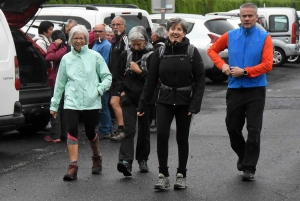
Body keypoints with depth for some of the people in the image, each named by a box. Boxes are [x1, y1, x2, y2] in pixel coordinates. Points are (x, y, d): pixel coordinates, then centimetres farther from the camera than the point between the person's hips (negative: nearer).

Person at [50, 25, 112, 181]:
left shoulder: (94, 56, 3)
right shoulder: (66, 58, 9)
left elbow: (107, 77, 6)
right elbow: (60, 83, 13)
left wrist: (100, 89, -12)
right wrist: (54, 104, 14)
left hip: (91, 102, -1)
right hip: (71, 102, 1)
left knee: (90, 133, 9)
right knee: (72, 131, -15)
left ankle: (96, 158, 37)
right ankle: (73, 167, -15)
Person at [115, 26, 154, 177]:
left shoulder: (151, 56, -4)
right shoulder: (126, 55, 8)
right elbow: (119, 75, 18)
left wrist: (139, 71, -15)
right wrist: (122, 90, 6)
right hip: (129, 97, 1)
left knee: (144, 130, 10)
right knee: (129, 129, -10)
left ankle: (142, 160, 23)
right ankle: (125, 161, -22)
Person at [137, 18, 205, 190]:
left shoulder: (192, 52, -5)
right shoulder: (160, 52, 2)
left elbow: (200, 79, -6)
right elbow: (151, 80, 5)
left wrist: (195, 105, -15)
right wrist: (143, 105, 4)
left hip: (184, 101, -1)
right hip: (164, 101, 1)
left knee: (182, 138, 7)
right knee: (162, 135, -13)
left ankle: (181, 175, 20)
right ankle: (163, 176, -4)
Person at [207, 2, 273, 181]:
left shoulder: (264, 38, -6)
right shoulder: (230, 36, 4)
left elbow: (267, 65, -13)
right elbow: (212, 50, 15)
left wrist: (245, 71, -18)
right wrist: (222, 65, -2)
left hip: (256, 90, -3)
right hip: (234, 89, 4)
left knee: (254, 130, -3)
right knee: (232, 127, 11)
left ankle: (249, 168, 2)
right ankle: (243, 157, 34)